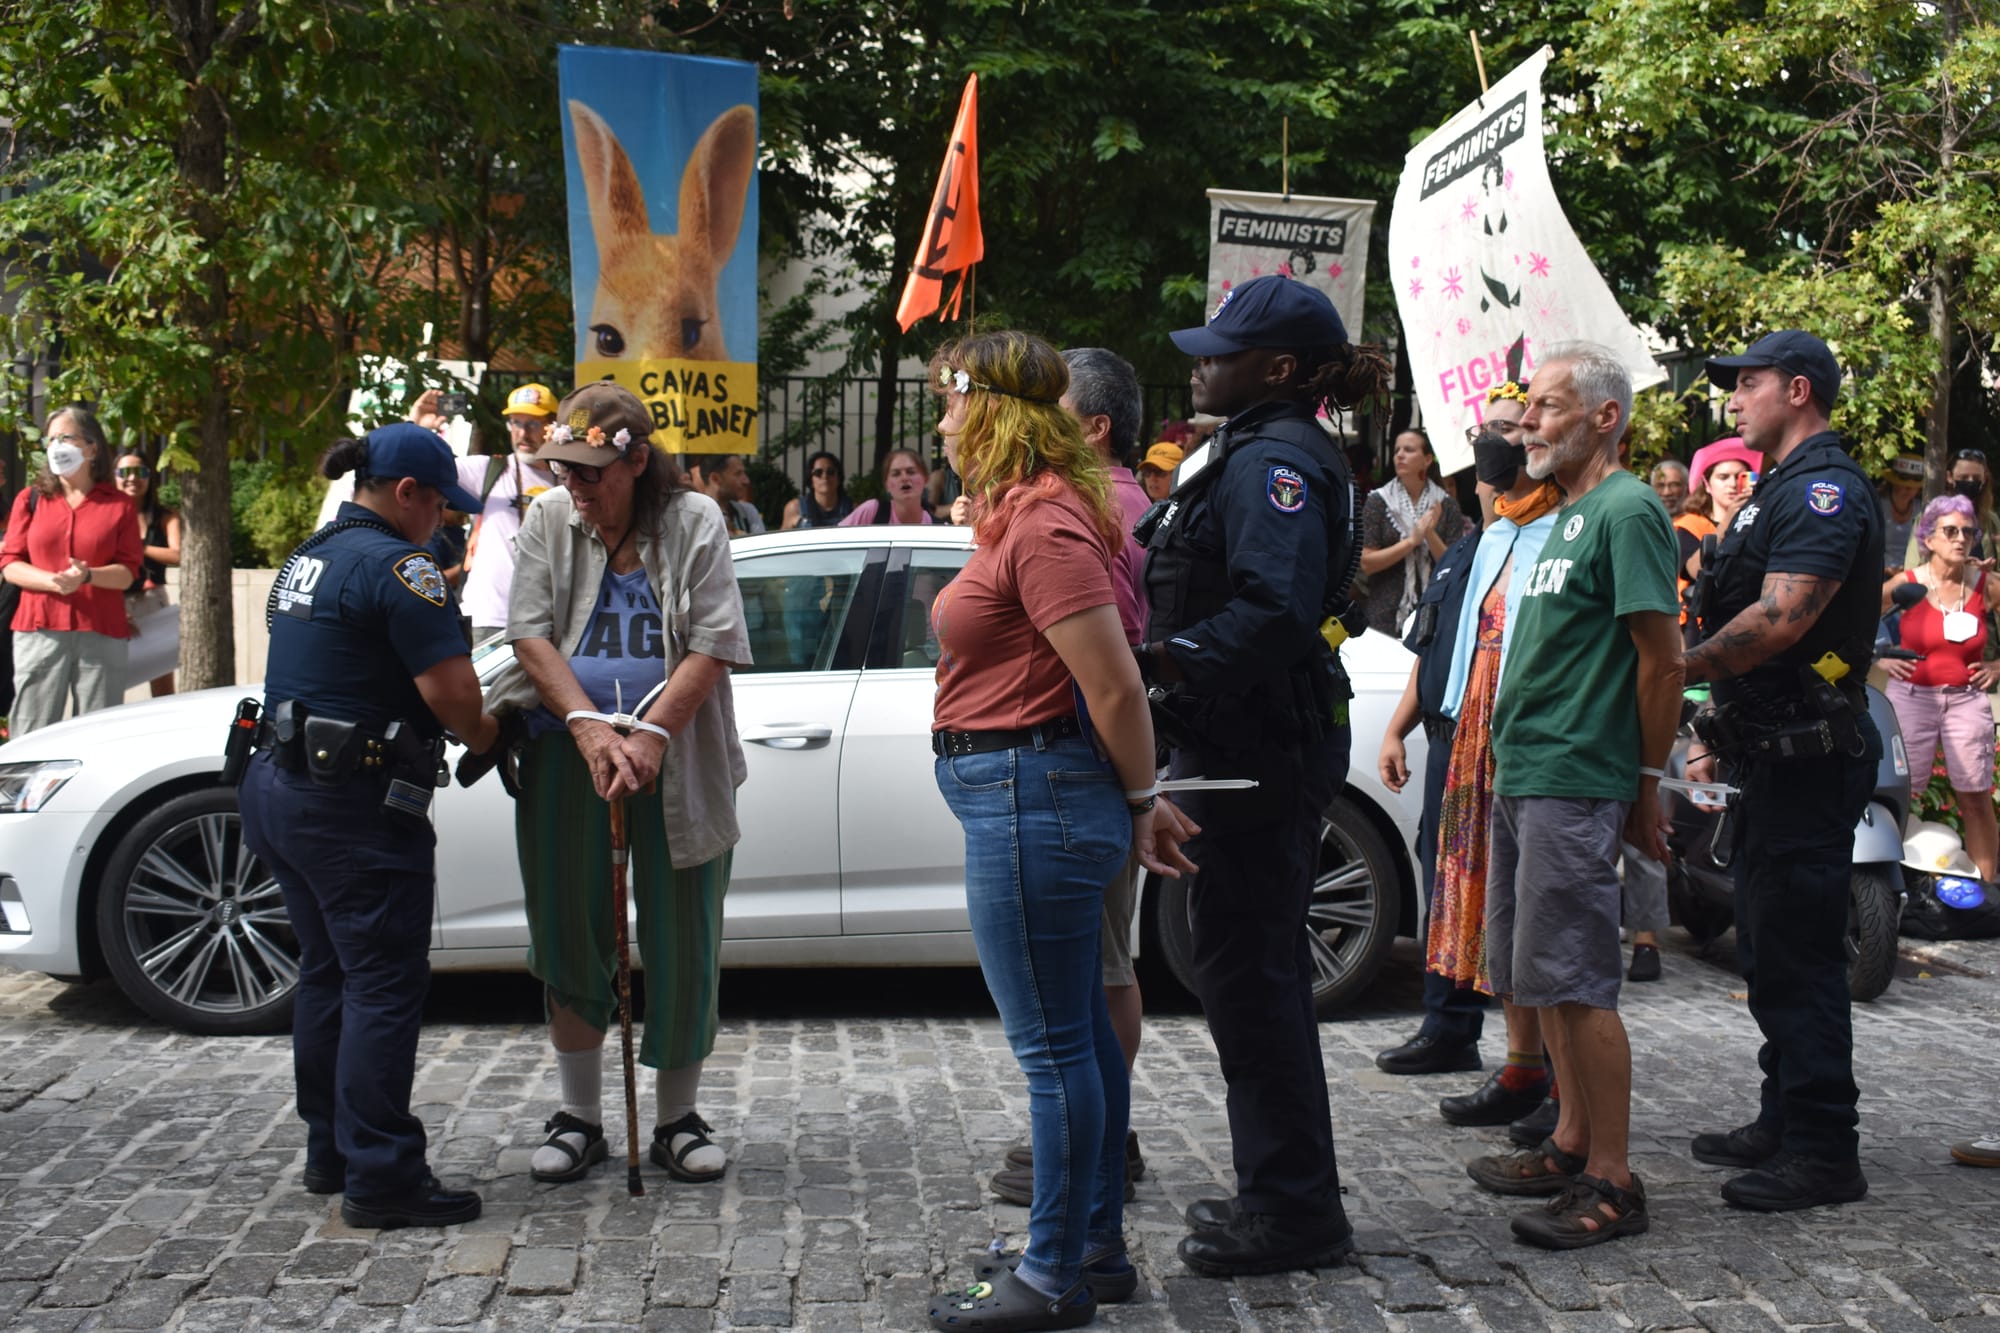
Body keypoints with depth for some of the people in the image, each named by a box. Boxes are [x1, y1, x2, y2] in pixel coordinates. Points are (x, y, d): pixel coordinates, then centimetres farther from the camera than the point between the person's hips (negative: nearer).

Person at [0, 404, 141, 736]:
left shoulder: (119, 505, 8)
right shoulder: (31, 499, 13)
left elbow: (128, 573, 3)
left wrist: (87, 576, -17)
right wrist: (52, 581, -12)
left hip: (102, 633, -1)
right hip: (40, 630, 1)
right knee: (32, 736, -4)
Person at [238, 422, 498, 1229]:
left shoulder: (308, 558, 15)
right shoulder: (396, 564, -15)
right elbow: (453, 692, -22)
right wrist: (478, 732, 0)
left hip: (280, 790, 10)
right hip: (356, 808, -10)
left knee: (329, 973, 17)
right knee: (385, 984, -4)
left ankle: (331, 1152, 26)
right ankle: (380, 1178, -2)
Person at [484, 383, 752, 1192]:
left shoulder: (695, 523, -1)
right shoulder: (548, 523, 6)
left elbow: (713, 646, -8)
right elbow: (530, 634, -2)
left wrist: (650, 736, -19)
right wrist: (587, 725, -16)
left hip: (676, 759, -2)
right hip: (568, 758, 2)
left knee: (682, 943, 3)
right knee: (568, 934, 7)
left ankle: (677, 1120, 18)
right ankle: (578, 1118, 21)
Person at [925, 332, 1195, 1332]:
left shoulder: (1043, 526, -18)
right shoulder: (1027, 514, 15)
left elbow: (1117, 687, -20)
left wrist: (1142, 802, -8)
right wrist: (1137, 803, 17)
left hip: (1030, 797, -11)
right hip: (1023, 796, 11)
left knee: (1052, 1045, -2)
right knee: (1079, 1031, 16)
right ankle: (1097, 1247, 28)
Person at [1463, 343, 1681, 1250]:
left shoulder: (1626, 512, -11)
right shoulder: (1568, 514, 18)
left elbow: (1663, 659, -14)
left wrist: (1646, 784, -10)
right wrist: (1505, 757, 18)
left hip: (1575, 784, -10)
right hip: (1521, 772, 10)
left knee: (1574, 981, -7)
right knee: (1536, 978, 14)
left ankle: (1611, 1183, 0)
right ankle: (1572, 1144, 25)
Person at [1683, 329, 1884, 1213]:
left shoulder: (1824, 490, -15)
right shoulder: (1783, 488, 19)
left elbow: (1778, 622, -26)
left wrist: (1677, 670, -18)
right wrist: (1719, 728, 20)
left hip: (1808, 763, -11)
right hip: (1773, 756, 11)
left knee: (1798, 956, -8)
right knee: (1770, 949, 16)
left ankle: (1823, 1153, -1)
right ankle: (1783, 1123, 27)